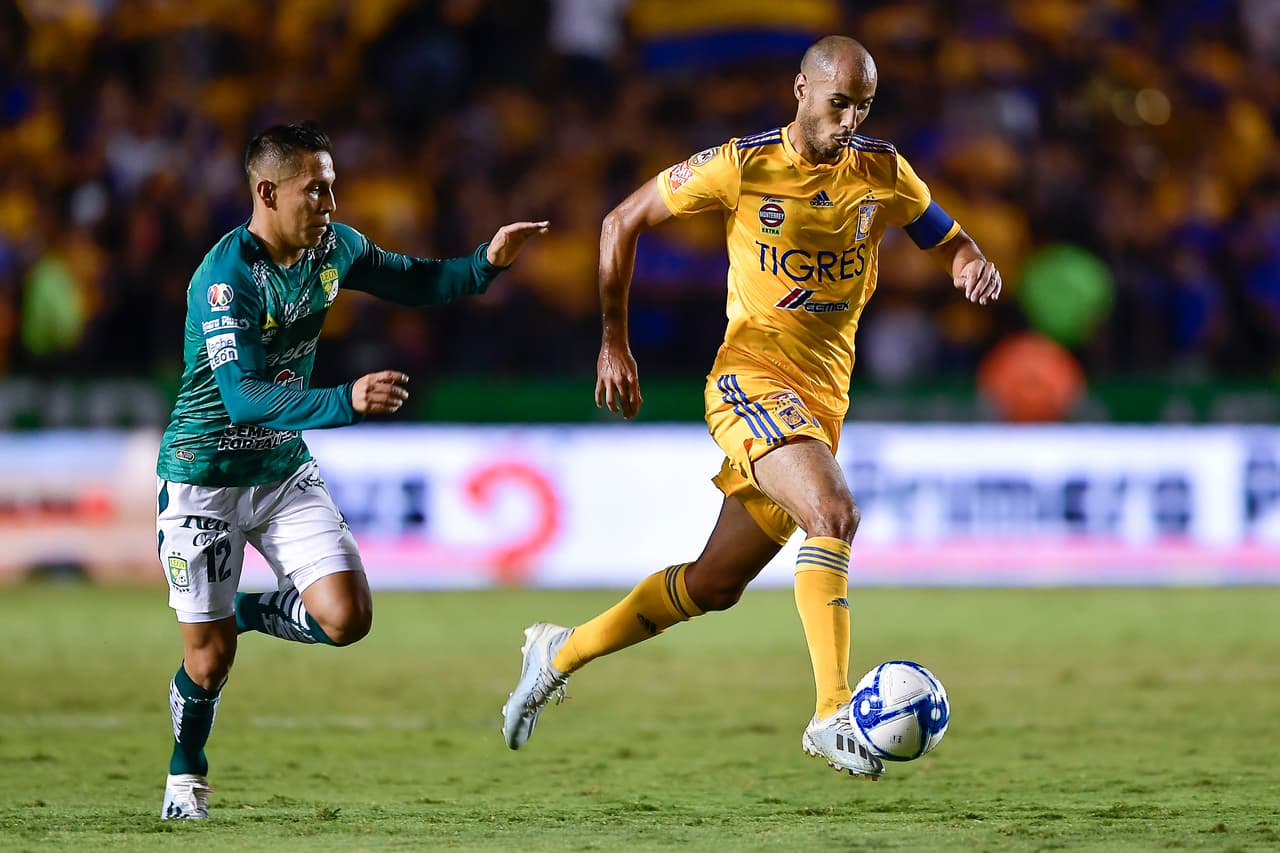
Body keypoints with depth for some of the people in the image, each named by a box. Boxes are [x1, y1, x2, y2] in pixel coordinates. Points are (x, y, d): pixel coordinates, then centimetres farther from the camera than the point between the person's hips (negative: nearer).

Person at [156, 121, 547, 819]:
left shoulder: (333, 247, -3)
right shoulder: (225, 277, -26)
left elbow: (415, 283, 14)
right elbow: (243, 396, -35)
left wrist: (488, 261, -5)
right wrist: (347, 402, -47)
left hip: (285, 468, 6)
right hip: (204, 474, -6)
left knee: (347, 618, -12)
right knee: (209, 659, 0)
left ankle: (244, 611, 19)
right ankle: (186, 776, 29)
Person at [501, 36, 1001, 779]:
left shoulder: (882, 172, 6)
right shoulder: (743, 165, -4)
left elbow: (949, 242, 16)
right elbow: (624, 222, 6)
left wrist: (976, 268, -10)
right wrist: (614, 342, 4)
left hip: (823, 402, 5)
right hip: (752, 376, -5)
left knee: (715, 585, 9)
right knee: (834, 512, -31)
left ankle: (560, 653, 28)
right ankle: (833, 713, -35)